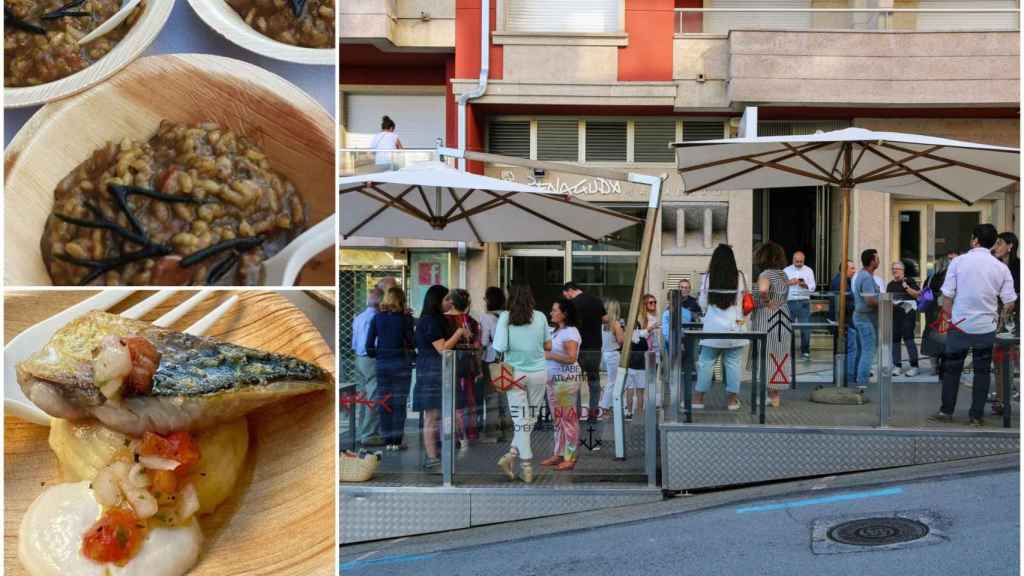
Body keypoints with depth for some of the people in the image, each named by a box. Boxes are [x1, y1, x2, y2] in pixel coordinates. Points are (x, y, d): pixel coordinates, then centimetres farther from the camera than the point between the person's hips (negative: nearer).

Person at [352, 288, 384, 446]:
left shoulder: (358, 318, 12)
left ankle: (360, 433, 20)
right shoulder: (376, 318, -15)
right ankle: (369, 435, -3)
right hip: (372, 360, -9)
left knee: (361, 397, 14)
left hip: (359, 360, 9)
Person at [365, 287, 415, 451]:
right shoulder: (404, 318, -5)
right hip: (400, 363, -3)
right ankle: (397, 440, 3)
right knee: (399, 403, 3)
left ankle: (388, 441, 12)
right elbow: (411, 343, -5)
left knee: (383, 403, 8)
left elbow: (369, 346, 1)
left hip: (382, 364, 3)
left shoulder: (377, 317, 3)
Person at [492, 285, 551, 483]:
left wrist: (515, 346, 8)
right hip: (539, 373, 1)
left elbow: (499, 347, -12)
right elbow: (548, 346, 5)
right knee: (530, 418, 13)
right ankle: (512, 454, 3)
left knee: (521, 421, 5)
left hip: (516, 374, -1)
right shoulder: (540, 317, -2)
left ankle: (526, 467, 3)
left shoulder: (505, 317, -6)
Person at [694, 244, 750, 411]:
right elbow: (743, 301, 2)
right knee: (733, 362, 6)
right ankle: (733, 399, 11)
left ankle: (699, 397, 11)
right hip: (734, 327, 0)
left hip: (713, 326, 0)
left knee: (706, 361, 7)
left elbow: (702, 302, 2)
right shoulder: (739, 277, -5)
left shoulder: (708, 277, -5)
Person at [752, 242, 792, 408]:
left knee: (766, 356, 1)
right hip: (784, 318, 7)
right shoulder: (784, 274, 10)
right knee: (779, 355, 12)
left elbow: (762, 290, -36)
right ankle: (775, 395, 19)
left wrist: (767, 302, -20)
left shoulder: (765, 274, -15)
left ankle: (767, 395, 5)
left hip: (766, 320, -7)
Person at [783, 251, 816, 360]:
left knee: (805, 328, -3)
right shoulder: (786, 270, 11)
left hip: (804, 302, 0)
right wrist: (789, 283, -16)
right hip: (790, 301, 0)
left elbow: (813, 287, 4)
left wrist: (805, 285, -16)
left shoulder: (808, 271, 11)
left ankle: (805, 351, 5)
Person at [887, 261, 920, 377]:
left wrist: (906, 287, -17)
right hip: (894, 314, 6)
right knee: (895, 339, 5)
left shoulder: (909, 281, 1)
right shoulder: (890, 285, 18)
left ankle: (914, 366, -5)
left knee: (908, 338, -11)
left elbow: (918, 294, -7)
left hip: (907, 312, -6)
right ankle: (897, 366, 12)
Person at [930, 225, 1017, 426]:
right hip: (986, 327, 1)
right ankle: (977, 415, 14)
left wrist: (946, 318, 8)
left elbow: (948, 296, -6)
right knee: (982, 371, 11)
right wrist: (1002, 313, 19)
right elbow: (1010, 303, -3)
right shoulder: (1001, 268, -3)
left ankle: (946, 411, 16)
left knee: (952, 369, 10)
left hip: (959, 325, -1)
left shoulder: (958, 262, -7)